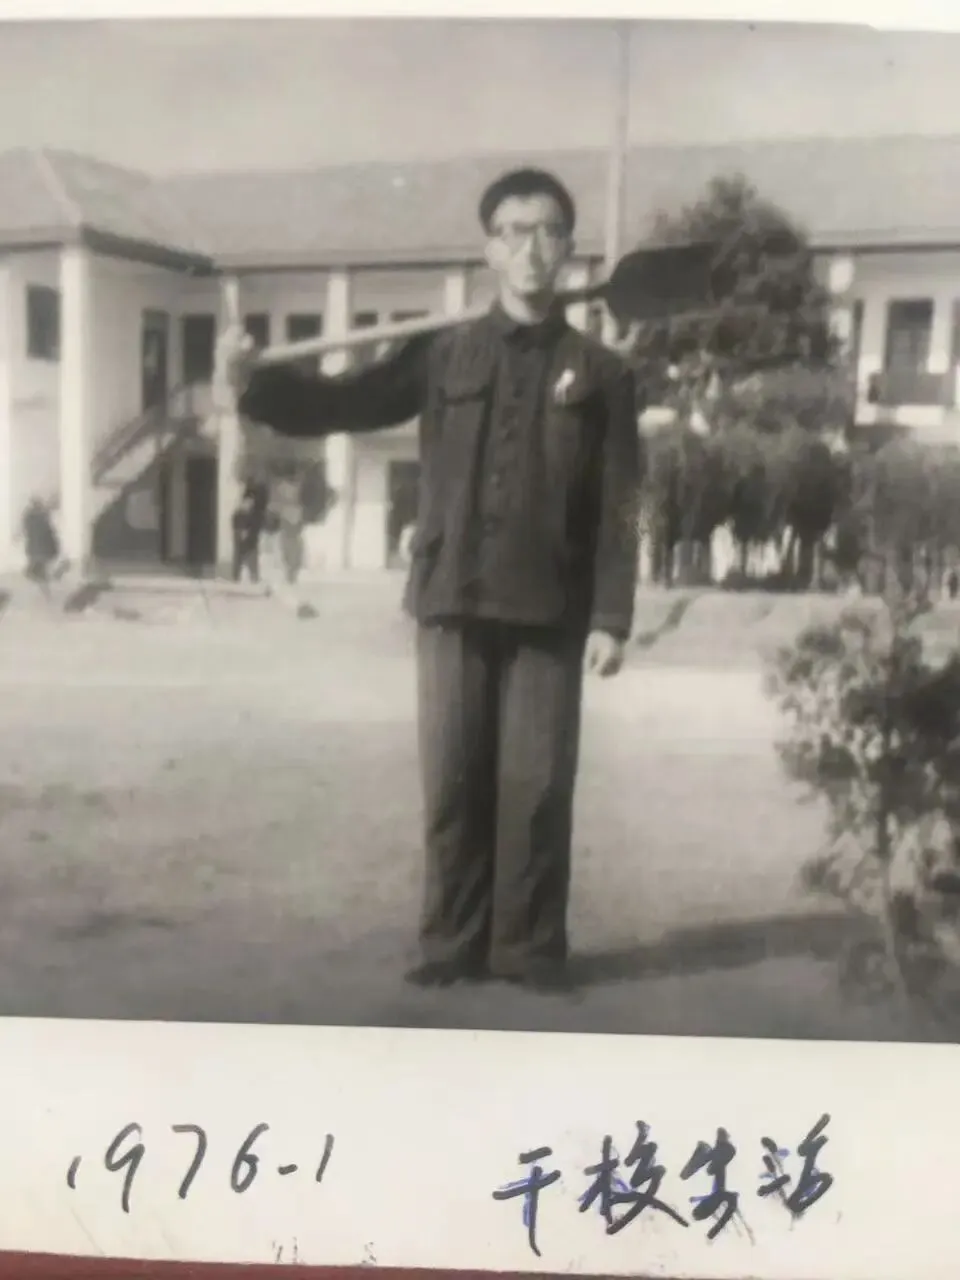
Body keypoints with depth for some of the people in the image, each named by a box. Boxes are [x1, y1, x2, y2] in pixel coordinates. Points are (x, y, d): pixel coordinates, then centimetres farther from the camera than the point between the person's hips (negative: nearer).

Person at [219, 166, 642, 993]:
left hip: (550, 612, -1)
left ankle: (531, 947, 17)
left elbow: (618, 509, 1)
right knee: (453, 780, 6)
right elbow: (345, 403, 4)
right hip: (453, 603, 1)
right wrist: (256, 382, -14)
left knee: (537, 784, 2)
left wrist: (611, 618, -5)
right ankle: (454, 943, 19)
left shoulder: (599, 373, 5)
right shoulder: (444, 355, 9)